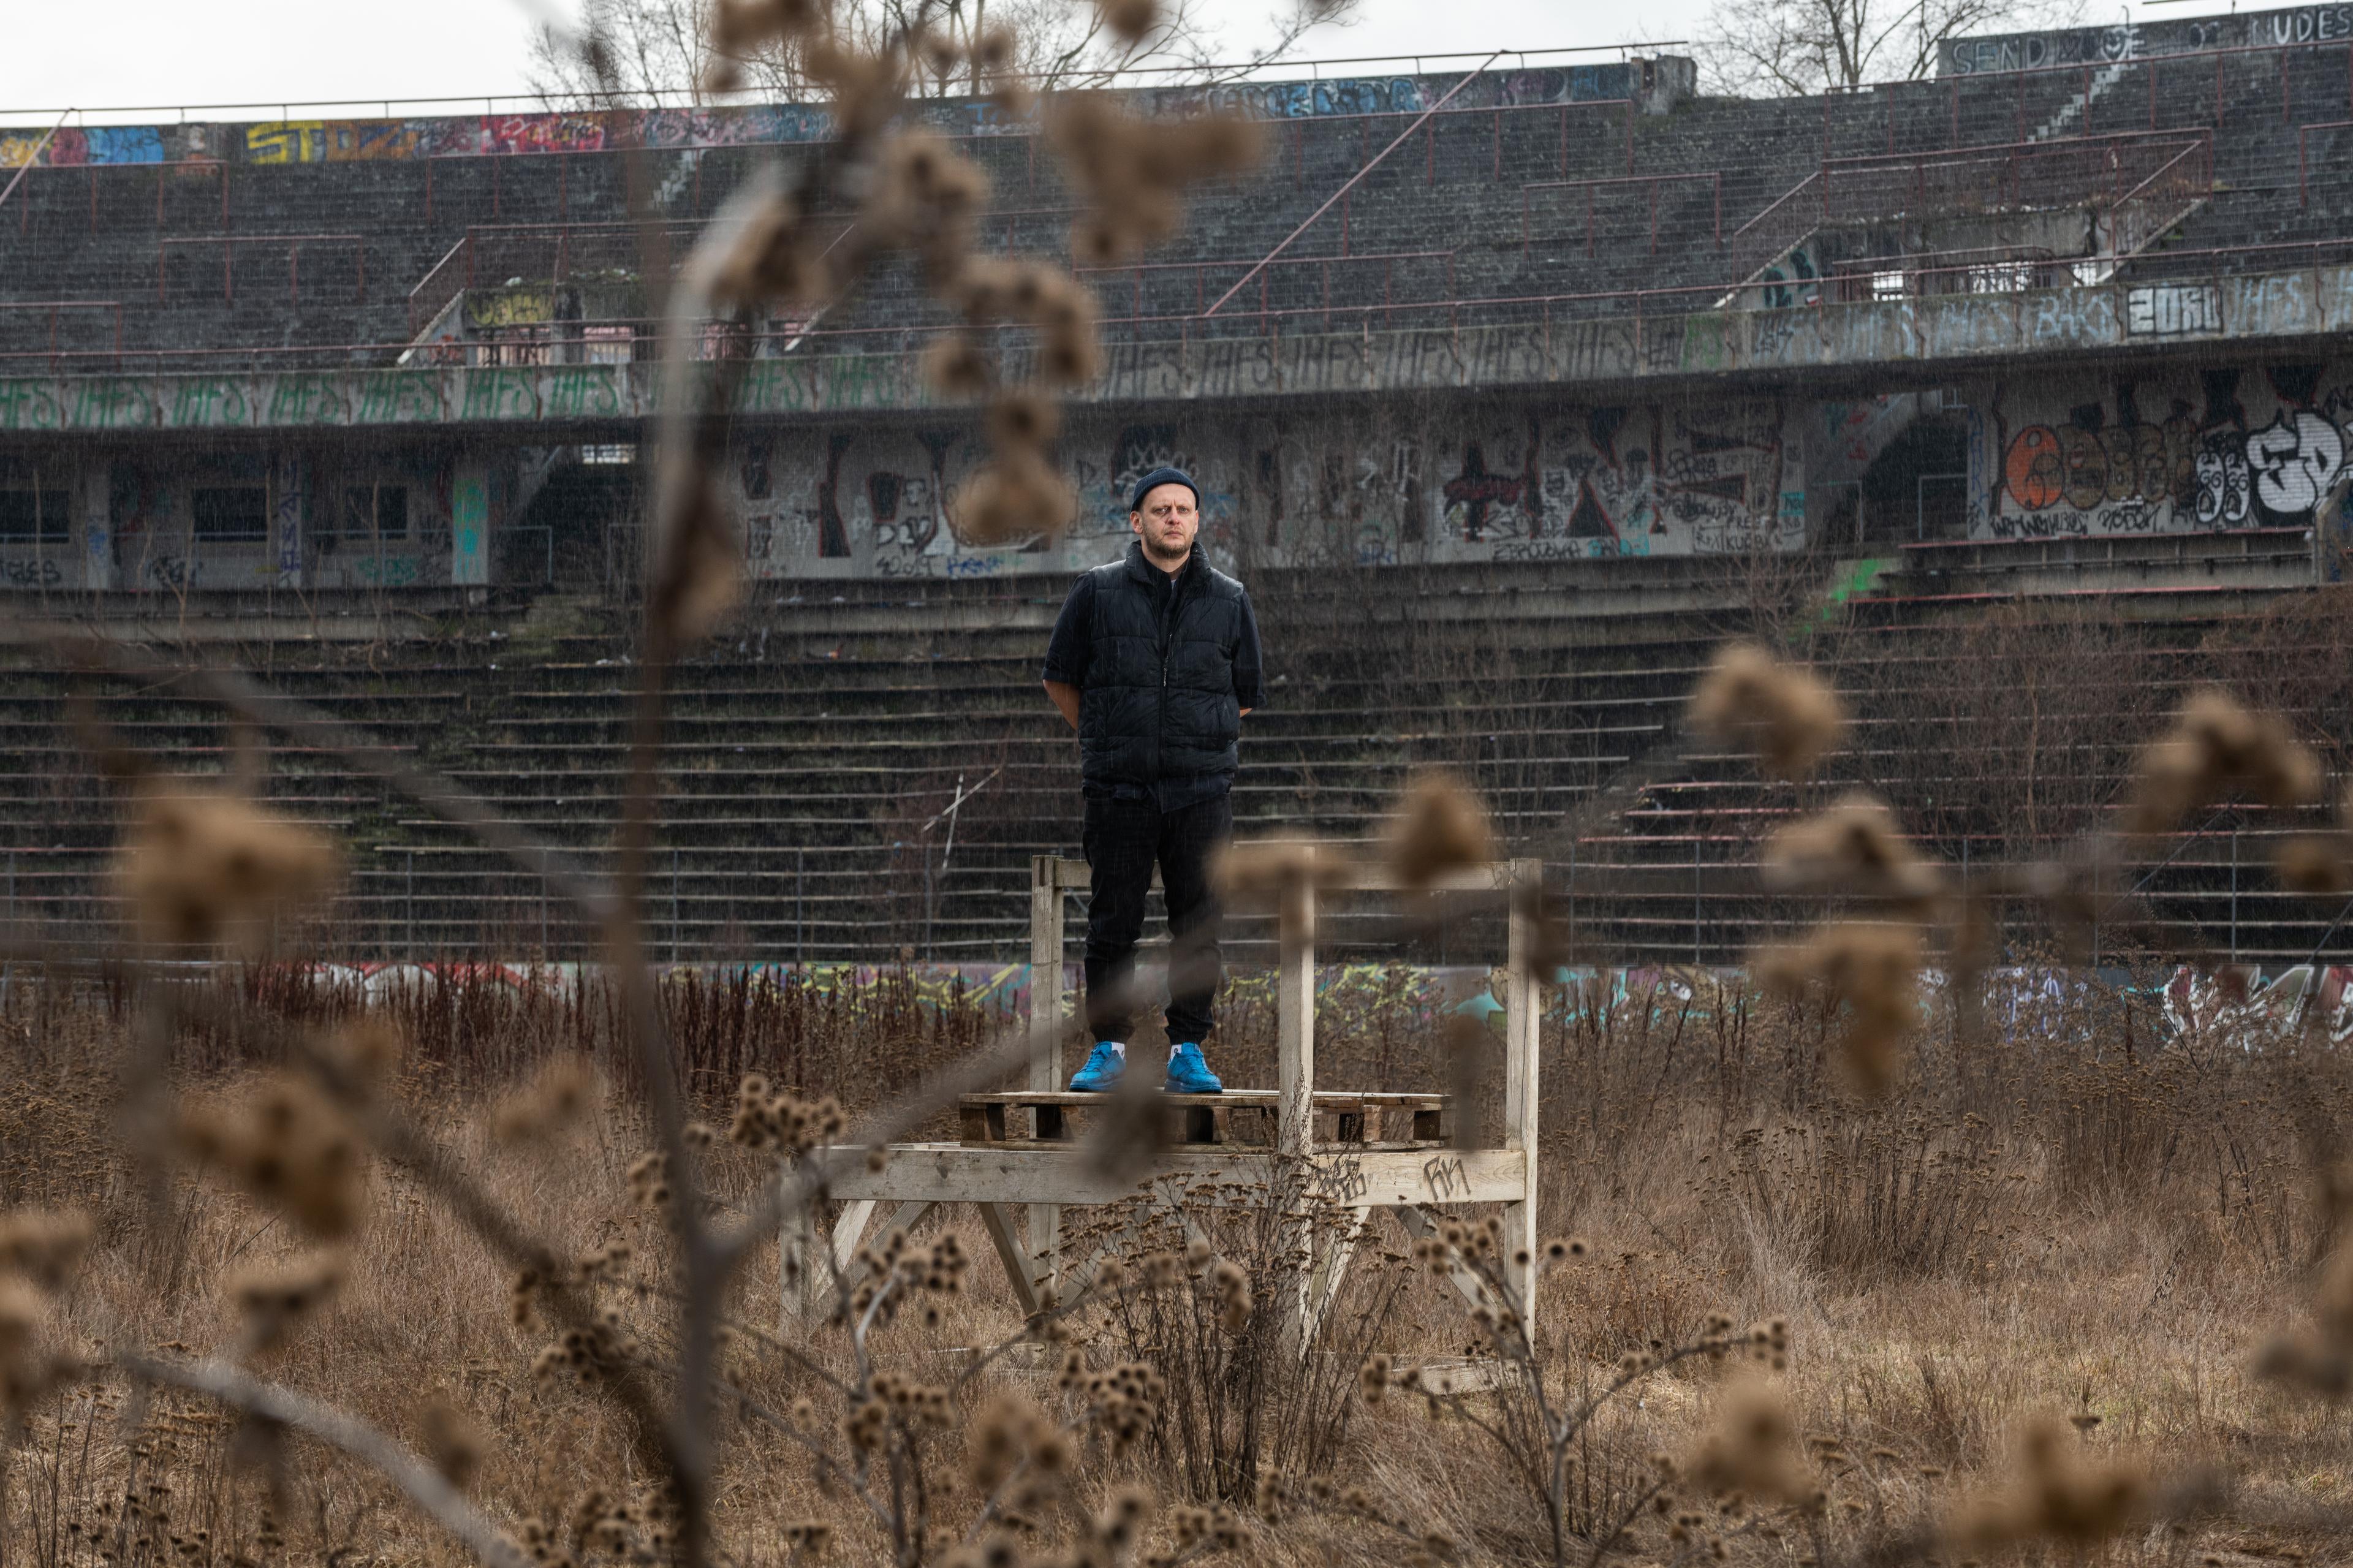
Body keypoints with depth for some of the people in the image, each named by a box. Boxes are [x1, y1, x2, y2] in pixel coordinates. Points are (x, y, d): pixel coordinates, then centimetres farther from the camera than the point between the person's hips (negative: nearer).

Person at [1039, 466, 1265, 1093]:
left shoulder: (1229, 601, 8)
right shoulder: (1097, 593, 4)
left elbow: (1245, 694, 18)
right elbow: (1061, 678, 12)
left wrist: (1201, 747, 12)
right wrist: (1107, 743, 12)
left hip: (1202, 791, 1)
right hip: (1119, 790, -1)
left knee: (1198, 925, 1)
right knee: (1112, 923, 0)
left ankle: (1186, 1053, 8)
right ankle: (1109, 1048, 9)